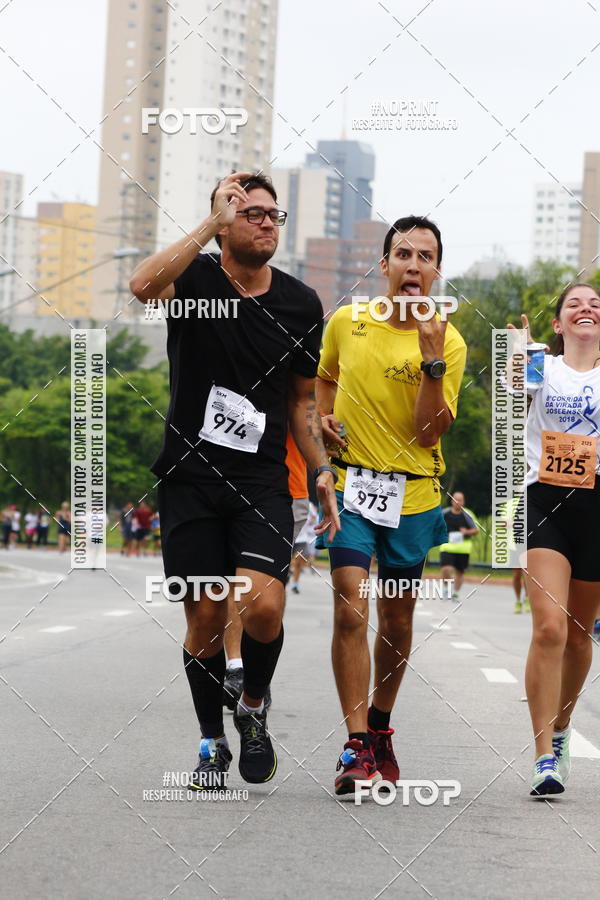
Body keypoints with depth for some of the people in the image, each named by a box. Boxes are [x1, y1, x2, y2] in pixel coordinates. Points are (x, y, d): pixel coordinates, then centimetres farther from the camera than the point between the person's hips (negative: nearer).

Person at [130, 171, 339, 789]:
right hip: (190, 477, -1)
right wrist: (211, 224, -23)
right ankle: (212, 744, 21)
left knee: (264, 605, -18)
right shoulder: (195, 279, -3)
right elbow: (143, 286, -28)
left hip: (262, 481, 1)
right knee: (205, 619, 1)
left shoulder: (301, 304, 7)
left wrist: (321, 472, 6)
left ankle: (254, 708, 12)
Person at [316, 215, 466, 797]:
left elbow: (429, 432, -13)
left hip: (412, 493, 0)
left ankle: (379, 727, 33)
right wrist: (323, 418, 5)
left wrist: (433, 357, -21)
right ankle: (357, 747, -13)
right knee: (350, 610, -14)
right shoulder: (346, 322, 2)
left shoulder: (448, 342, -4)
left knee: (397, 623, 11)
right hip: (350, 484, 0)